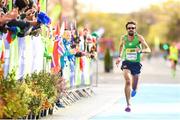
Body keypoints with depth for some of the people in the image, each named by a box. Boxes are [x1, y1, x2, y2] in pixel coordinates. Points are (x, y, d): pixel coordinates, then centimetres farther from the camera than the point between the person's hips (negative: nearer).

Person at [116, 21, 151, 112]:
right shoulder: (123, 38, -2)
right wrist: (120, 57, 18)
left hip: (136, 63, 0)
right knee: (128, 81, -23)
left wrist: (141, 50, -37)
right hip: (126, 62, 0)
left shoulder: (139, 37, -11)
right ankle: (128, 104, -22)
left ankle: (134, 90, 53)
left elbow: (148, 50, -18)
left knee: (134, 86, 12)